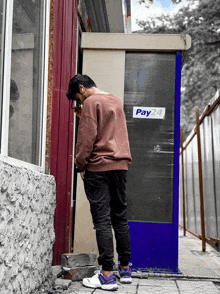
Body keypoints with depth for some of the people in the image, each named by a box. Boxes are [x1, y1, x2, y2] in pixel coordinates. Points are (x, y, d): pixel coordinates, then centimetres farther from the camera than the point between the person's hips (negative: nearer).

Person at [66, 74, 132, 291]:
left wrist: (80, 164, -6)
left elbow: (87, 137, -12)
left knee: (102, 219, -7)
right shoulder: (117, 101, 19)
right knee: (120, 217, 10)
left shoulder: (91, 102, -5)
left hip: (98, 167, -7)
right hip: (120, 165, 7)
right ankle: (125, 269, 15)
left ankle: (107, 275, -7)